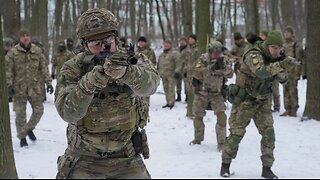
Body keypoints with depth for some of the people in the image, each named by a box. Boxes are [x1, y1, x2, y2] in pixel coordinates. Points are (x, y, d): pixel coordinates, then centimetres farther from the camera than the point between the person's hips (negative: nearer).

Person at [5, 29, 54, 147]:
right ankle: (22, 137, 15)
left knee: (38, 110, 4)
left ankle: (29, 129, 30)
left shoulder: (37, 51, 4)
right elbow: (8, 70, -5)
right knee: (20, 113, 2)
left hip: (35, 87, 2)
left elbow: (44, 68, 5)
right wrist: (9, 85, -12)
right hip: (19, 88, -2)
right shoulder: (13, 52, -3)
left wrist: (48, 82, 0)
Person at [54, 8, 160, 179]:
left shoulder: (131, 61, -7)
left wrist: (124, 72, -48)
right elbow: (68, 113, -20)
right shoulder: (73, 69, -8)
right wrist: (90, 83, -35)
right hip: (84, 159, 0)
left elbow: (149, 84, -28)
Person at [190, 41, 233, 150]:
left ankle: (221, 142, -7)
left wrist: (223, 66, -36)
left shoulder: (223, 60, -6)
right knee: (198, 117, 9)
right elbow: (198, 74, -25)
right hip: (202, 92, 0)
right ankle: (198, 139, 32)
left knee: (221, 116, -15)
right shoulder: (203, 59, -13)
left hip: (216, 93, 1)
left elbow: (229, 74, -18)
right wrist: (211, 67, -36)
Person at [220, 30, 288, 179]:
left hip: (263, 101, 5)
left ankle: (267, 168, 4)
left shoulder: (274, 58, -1)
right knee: (237, 133, 1)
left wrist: (281, 69, -23)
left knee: (268, 133, -5)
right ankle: (225, 164, 19)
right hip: (244, 100, -5)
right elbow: (260, 71, -43)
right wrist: (279, 65, -51)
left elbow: (282, 79, -4)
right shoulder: (253, 55, -23)